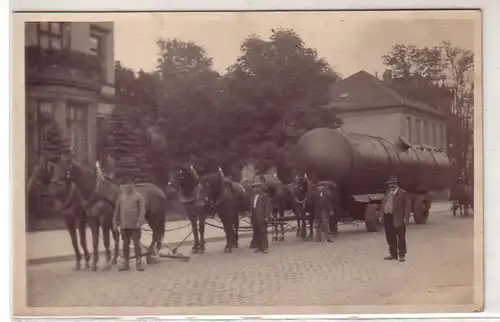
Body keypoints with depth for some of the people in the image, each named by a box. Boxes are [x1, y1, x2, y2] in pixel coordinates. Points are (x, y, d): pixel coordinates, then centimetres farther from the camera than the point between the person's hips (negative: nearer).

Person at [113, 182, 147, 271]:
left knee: (136, 243, 0)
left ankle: (139, 263, 8)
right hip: (123, 225, 3)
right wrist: (115, 222, 7)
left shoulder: (138, 196, -2)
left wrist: (139, 221, -17)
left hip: (134, 224, -3)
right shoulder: (121, 196, 7)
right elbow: (117, 210, 11)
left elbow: (142, 209, -8)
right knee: (125, 244, 10)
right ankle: (126, 263, 17)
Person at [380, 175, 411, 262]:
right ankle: (393, 254, 21)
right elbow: (383, 204, 20)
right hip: (388, 217, 6)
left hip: (398, 219, -6)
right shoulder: (387, 193, 19)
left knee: (401, 238, -1)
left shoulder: (402, 193, -1)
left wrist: (406, 217, -13)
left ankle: (402, 255, 6)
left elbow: (407, 205, -6)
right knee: (390, 238, 11)